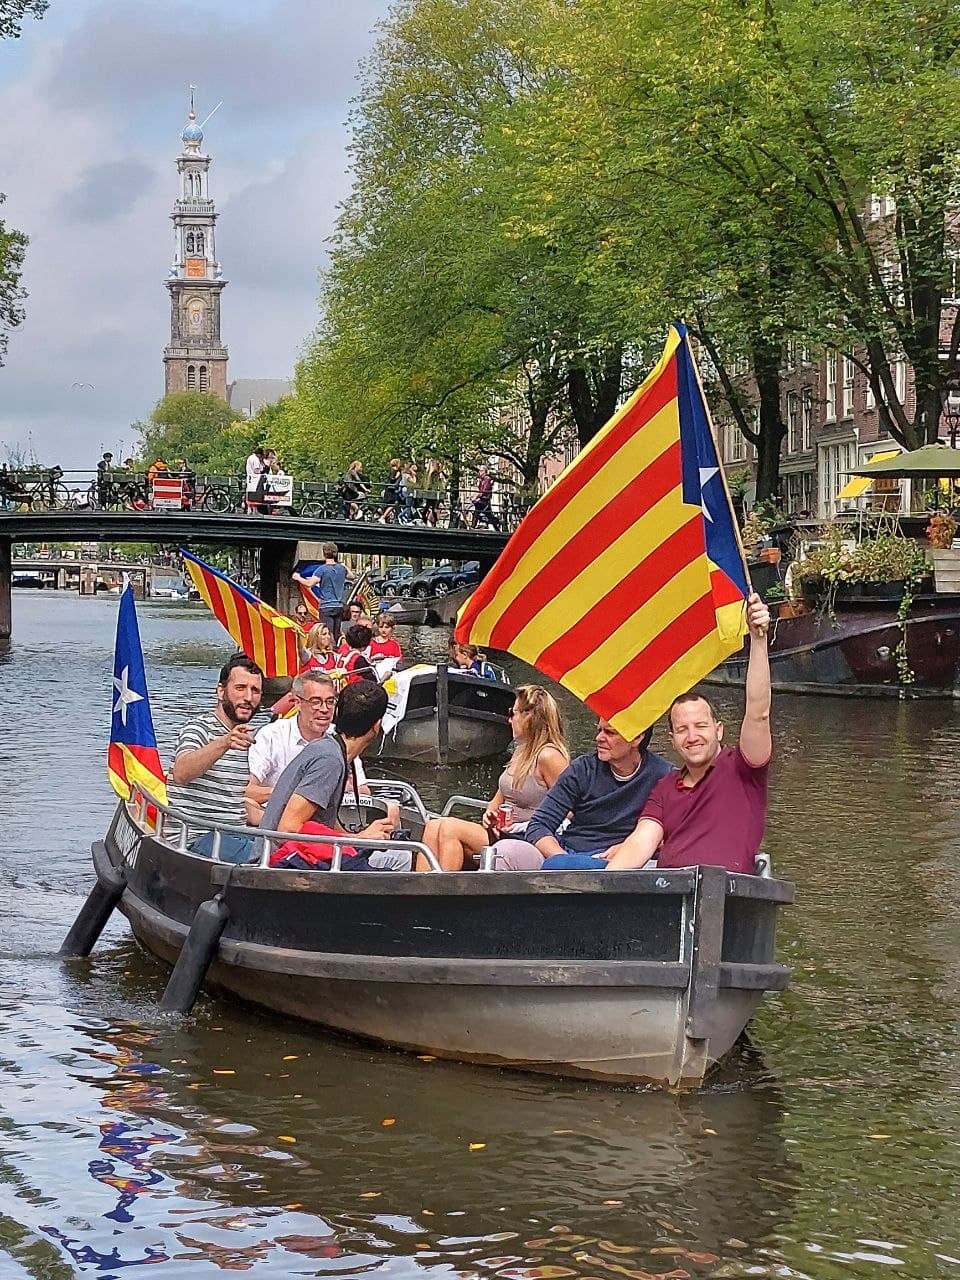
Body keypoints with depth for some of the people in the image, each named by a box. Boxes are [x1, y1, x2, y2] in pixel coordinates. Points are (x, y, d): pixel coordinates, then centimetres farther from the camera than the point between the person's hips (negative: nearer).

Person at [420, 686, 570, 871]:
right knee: (434, 827, -8)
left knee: (450, 828, -22)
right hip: (502, 831, 9)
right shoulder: (521, 752, 17)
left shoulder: (548, 756, -13)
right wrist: (490, 813, 1)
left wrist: (522, 827, -16)